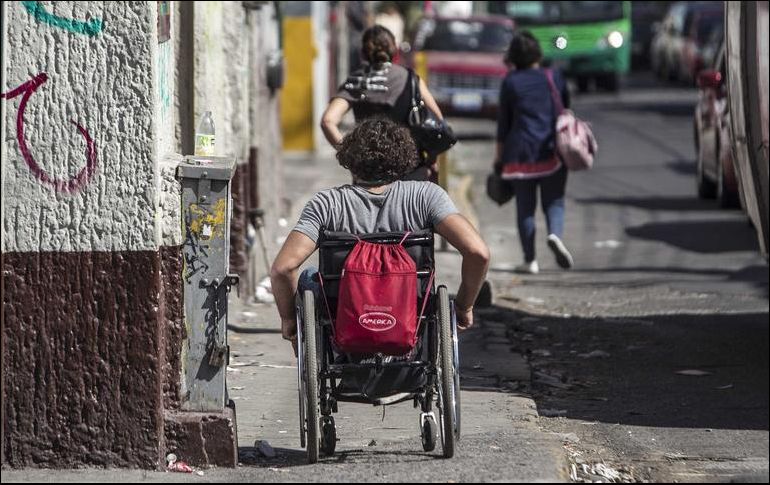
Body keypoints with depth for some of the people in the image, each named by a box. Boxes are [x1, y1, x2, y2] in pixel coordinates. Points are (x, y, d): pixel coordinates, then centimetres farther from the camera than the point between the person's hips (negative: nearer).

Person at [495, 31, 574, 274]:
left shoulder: (510, 82, -1)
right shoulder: (555, 78, 5)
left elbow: (503, 120, 1)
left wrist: (499, 155, 9)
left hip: (521, 153, -1)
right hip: (552, 152, 1)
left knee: (525, 206, 6)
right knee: (554, 200, 8)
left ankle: (530, 260, 3)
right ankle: (555, 234, -23)